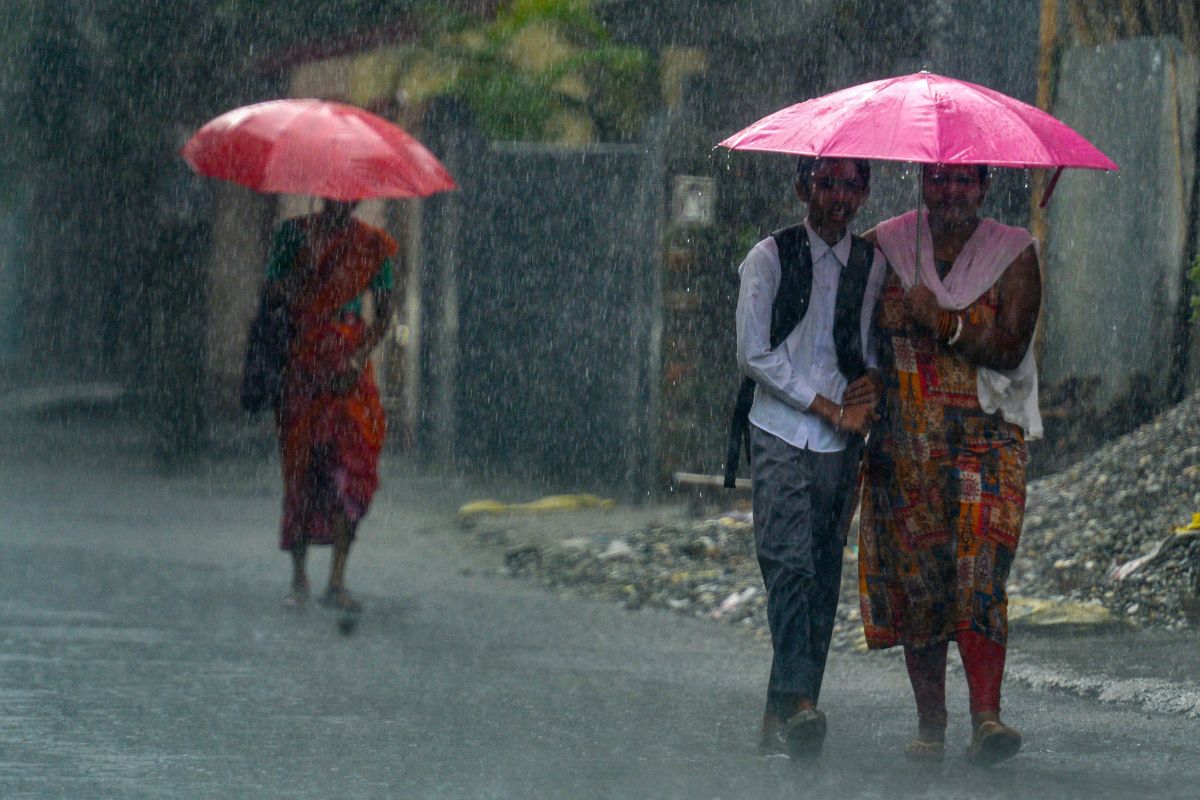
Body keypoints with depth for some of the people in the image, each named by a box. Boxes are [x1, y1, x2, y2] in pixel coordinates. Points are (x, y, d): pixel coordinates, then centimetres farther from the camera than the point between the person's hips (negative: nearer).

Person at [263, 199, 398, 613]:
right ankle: (299, 576, 9)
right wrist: (306, 261, -15)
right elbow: (274, 294, 2)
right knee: (300, 467, -1)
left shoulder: (372, 244, 8)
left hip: (348, 371, 0)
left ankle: (337, 582, -10)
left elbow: (384, 311, 6)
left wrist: (360, 357, -9)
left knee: (351, 462, -11)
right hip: (300, 365, 0)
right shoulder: (293, 234, 7)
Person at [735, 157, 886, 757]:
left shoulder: (873, 264, 12)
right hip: (780, 435, -4)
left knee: (824, 578, 0)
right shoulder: (770, 257, 2)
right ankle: (798, 702, -31)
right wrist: (830, 408, -7)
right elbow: (755, 354, -3)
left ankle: (780, 718, 3)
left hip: (842, 442, 4)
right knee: (790, 564, -19)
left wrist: (874, 382, -3)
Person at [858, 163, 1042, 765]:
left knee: (978, 569, -18)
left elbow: (1010, 349, -6)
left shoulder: (1013, 253, 2)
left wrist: (945, 324, -18)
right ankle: (929, 727, 8)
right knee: (914, 579, 0)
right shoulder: (886, 246, 7)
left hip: (985, 438, -2)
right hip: (903, 440, 2)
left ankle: (986, 717, -26)